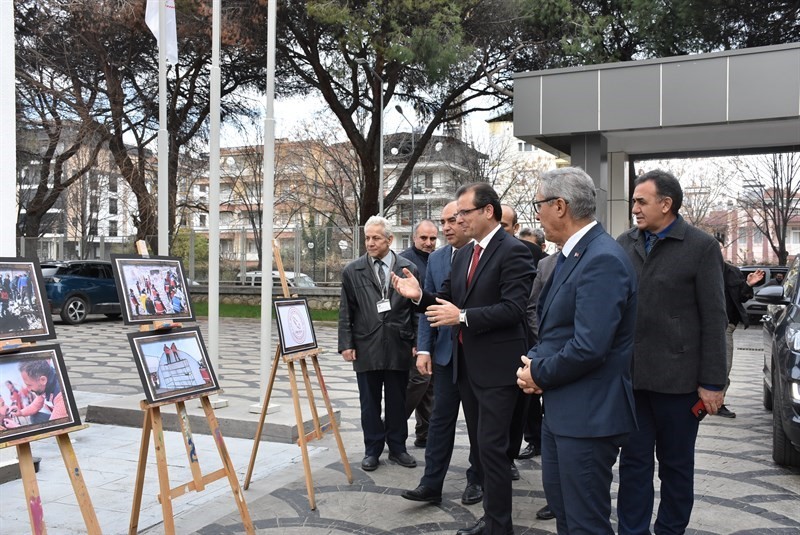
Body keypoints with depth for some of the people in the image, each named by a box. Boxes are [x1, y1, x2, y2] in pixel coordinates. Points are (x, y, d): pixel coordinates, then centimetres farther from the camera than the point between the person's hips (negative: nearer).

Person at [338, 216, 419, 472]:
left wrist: (417, 343, 0)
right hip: (366, 347, 0)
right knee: (369, 402, 9)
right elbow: (346, 312, 4)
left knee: (397, 401, 11)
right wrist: (346, 344, -2)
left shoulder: (408, 269, 1)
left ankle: (397, 448, 25)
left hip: (399, 347, 0)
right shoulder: (352, 271, 2)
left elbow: (417, 309, 3)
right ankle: (372, 450, 21)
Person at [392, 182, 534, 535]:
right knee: (481, 445, 17)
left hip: (496, 366, -8)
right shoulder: (463, 255, 12)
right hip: (465, 364, 9)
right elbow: (448, 300, 13)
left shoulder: (513, 251, -13)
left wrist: (462, 316, -26)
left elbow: (514, 308, -22)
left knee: (492, 447, -4)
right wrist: (420, 296, -6)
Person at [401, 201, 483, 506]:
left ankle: (476, 480, 24)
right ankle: (431, 484, 11)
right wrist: (424, 349, 0)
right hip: (446, 352, 4)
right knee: (441, 418, 5)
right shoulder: (436, 259, 7)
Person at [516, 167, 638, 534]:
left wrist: (539, 373, -12)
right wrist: (534, 361, 0)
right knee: (560, 505, 22)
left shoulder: (603, 260, -22)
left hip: (588, 413, -10)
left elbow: (589, 347, -27)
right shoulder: (571, 253, 11)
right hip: (560, 406, 10)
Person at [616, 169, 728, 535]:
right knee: (633, 461, 10)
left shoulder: (701, 246, -5)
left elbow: (714, 319, -6)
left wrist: (712, 382, -8)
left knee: (676, 464, 13)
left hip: (677, 376, -3)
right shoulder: (625, 243, 6)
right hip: (630, 374, 3)